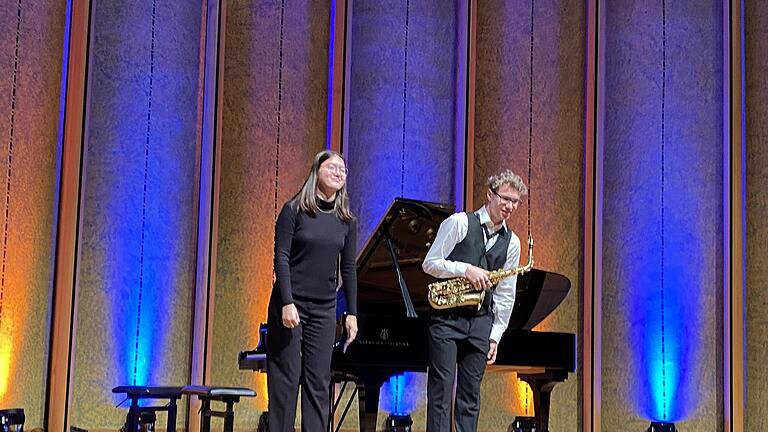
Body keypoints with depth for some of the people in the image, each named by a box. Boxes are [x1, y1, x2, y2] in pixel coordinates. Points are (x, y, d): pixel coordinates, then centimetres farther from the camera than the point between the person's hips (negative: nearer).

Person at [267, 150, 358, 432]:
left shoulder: (346, 220, 8)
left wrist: (352, 313, 4)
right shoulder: (294, 210, -4)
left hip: (324, 310, 4)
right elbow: (281, 257, -9)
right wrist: (287, 303, -17)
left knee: (318, 381, 2)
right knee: (285, 378, -2)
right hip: (290, 305, -4)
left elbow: (348, 269, 9)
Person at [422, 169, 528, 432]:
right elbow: (430, 263, -4)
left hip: (481, 321, 4)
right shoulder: (459, 223, -2)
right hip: (446, 317, -4)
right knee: (441, 388, -6)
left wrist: (495, 336, 9)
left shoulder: (512, 243, 11)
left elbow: (505, 295, 13)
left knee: (471, 393, 5)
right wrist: (466, 269, -16)